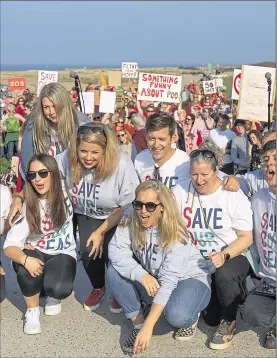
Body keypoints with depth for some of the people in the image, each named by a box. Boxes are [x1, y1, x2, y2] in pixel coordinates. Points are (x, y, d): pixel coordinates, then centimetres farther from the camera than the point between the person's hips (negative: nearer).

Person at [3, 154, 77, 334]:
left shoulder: (65, 192, -12)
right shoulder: (27, 207, -16)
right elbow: (9, 246, -21)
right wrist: (26, 259, -40)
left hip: (63, 253, 1)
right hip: (35, 252, 0)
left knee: (59, 289, -30)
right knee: (27, 269, -37)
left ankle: (53, 296, 11)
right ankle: (32, 311, -7)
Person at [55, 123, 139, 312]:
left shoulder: (122, 165, -29)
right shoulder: (67, 158, -22)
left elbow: (127, 207, -19)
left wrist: (101, 231, -18)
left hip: (118, 218, -3)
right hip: (87, 215, 3)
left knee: (111, 253, -21)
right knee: (89, 251, -18)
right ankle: (98, 288, 17)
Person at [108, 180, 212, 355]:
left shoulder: (176, 234, -29)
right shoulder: (130, 223, -14)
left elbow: (168, 282, -33)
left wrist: (148, 327, -37)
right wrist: (142, 275, -36)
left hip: (190, 279, -5)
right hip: (152, 279, 5)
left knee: (176, 315, -36)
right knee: (115, 270, -19)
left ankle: (191, 316, 2)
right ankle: (137, 323, -7)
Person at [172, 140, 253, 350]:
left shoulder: (234, 196, -11)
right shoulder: (180, 193, -3)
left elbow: (246, 238, -12)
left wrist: (224, 255, -29)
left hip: (233, 257, -2)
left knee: (224, 274, -37)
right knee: (211, 318, -9)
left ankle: (229, 320, -9)